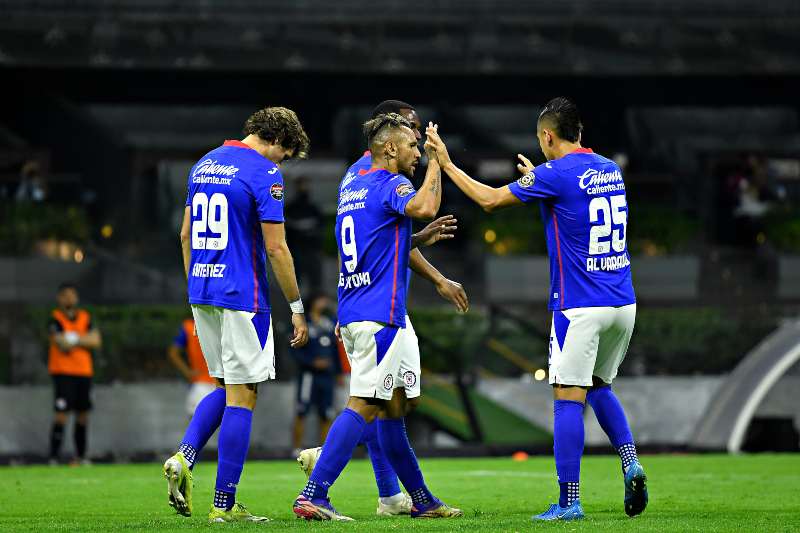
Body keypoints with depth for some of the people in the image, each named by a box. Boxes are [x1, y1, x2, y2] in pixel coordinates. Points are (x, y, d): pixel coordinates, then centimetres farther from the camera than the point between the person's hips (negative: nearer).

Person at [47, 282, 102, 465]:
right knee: (61, 414, -12)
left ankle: (81, 456, 19)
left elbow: (96, 341, -1)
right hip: (62, 372, -5)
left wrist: (75, 339, -12)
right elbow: (62, 344, -17)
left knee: (83, 414, 9)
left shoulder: (85, 318, 11)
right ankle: (53, 457, -12)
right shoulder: (56, 319, -5)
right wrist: (85, 340, -4)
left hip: (84, 372, 5)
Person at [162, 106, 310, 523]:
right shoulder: (264, 173, -11)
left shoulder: (205, 164, 13)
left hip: (202, 291, 8)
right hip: (242, 297, -7)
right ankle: (224, 504, -1)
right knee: (242, 396, -1)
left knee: (227, 386, 20)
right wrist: (297, 308, -7)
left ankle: (184, 457, -3)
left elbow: (186, 236, 17)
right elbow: (276, 248, -14)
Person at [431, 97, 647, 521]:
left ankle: (569, 501, -6)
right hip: (623, 303, 7)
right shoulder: (610, 170, 11)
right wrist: (536, 177, 39)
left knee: (568, 399, -4)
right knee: (599, 388, 22)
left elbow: (490, 199, -3)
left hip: (580, 307, -7)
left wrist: (447, 165, 9)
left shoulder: (555, 174, -11)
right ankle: (631, 465, 3)